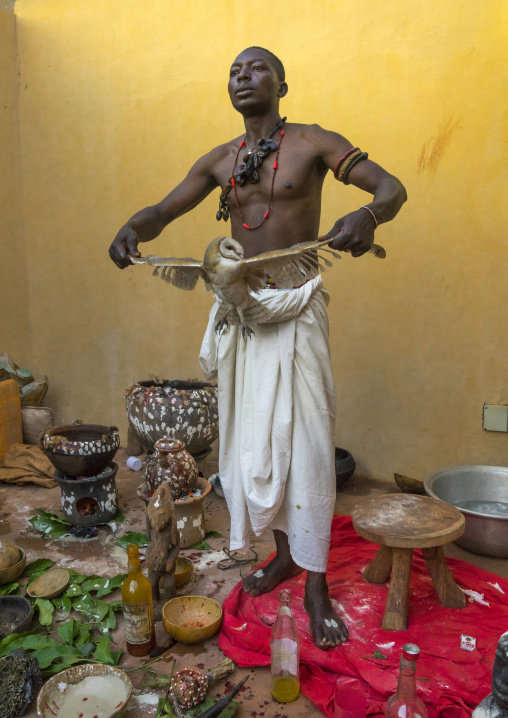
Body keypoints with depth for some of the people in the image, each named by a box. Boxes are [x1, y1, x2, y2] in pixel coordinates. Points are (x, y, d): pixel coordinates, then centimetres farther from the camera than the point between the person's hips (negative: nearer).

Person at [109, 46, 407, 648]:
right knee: (251, 436, 9)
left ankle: (315, 584, 9)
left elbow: (391, 187, -5)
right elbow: (163, 210, 11)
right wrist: (130, 229, -13)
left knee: (301, 439, -5)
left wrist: (368, 215, -29)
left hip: (295, 309, -4)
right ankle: (284, 553, 28)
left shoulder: (312, 143, 1)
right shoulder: (219, 161, 12)